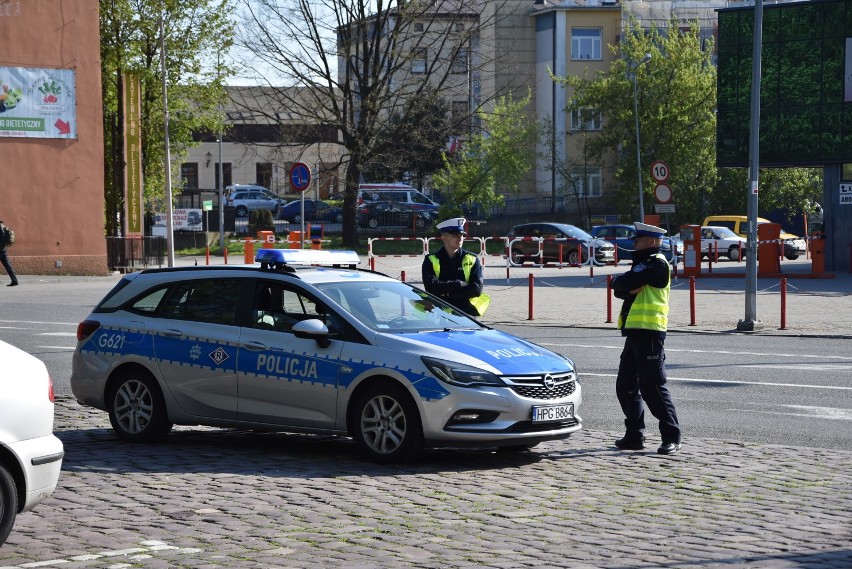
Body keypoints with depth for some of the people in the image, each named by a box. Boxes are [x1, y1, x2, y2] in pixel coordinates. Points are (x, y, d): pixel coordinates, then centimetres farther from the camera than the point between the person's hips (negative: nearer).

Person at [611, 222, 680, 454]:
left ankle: (672, 437, -6)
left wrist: (622, 282, 2)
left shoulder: (657, 264, -10)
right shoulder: (643, 263, 22)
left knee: (652, 386, -10)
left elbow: (622, 283, -19)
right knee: (626, 386, 11)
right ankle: (635, 435, 18)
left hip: (649, 332, -10)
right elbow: (619, 289, 11)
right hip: (634, 332, 10)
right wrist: (629, 287, -9)